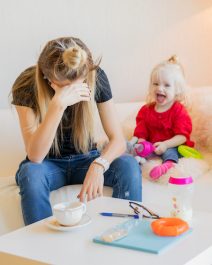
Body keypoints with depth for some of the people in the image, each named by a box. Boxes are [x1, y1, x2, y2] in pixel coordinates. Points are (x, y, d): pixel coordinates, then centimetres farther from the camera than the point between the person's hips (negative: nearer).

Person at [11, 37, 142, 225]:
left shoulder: (96, 77, -17)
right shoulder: (26, 85, -23)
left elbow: (118, 139, -17)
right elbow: (35, 156, -30)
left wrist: (98, 165, -39)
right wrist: (58, 105, -43)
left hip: (85, 159, 2)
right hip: (48, 164, -1)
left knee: (129, 166, -27)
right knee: (31, 174, -35)